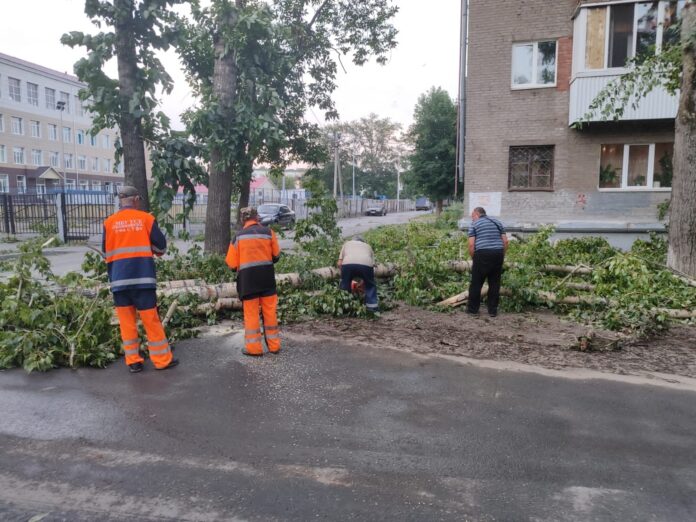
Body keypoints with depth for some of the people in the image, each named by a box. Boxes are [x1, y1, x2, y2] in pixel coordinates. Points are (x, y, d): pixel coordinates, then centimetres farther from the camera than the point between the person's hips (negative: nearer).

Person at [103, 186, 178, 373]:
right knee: (151, 319, 4)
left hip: (119, 279, 2)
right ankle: (162, 359, 12)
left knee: (126, 321, 10)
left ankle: (133, 361, 15)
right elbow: (161, 247, 2)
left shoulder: (109, 222, 3)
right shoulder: (146, 218, -2)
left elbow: (105, 253, 11)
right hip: (143, 277, -2)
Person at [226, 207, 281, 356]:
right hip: (267, 276, 1)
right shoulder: (268, 232, 1)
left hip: (248, 277, -1)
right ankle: (274, 345, 18)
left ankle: (254, 348, 10)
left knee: (251, 313, 6)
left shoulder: (239, 236, -1)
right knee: (270, 311, 10)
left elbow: (231, 263, 1)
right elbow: (276, 255, 9)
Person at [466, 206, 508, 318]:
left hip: (482, 254, -4)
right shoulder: (497, 222, 19)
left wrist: (473, 258, 5)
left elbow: (471, 244, -6)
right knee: (494, 283, 10)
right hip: (498, 253, 4)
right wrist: (502, 256, 17)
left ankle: (473, 309, 11)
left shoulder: (474, 224, 5)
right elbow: (505, 241, 11)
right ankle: (493, 310, 13)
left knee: (476, 283, 5)